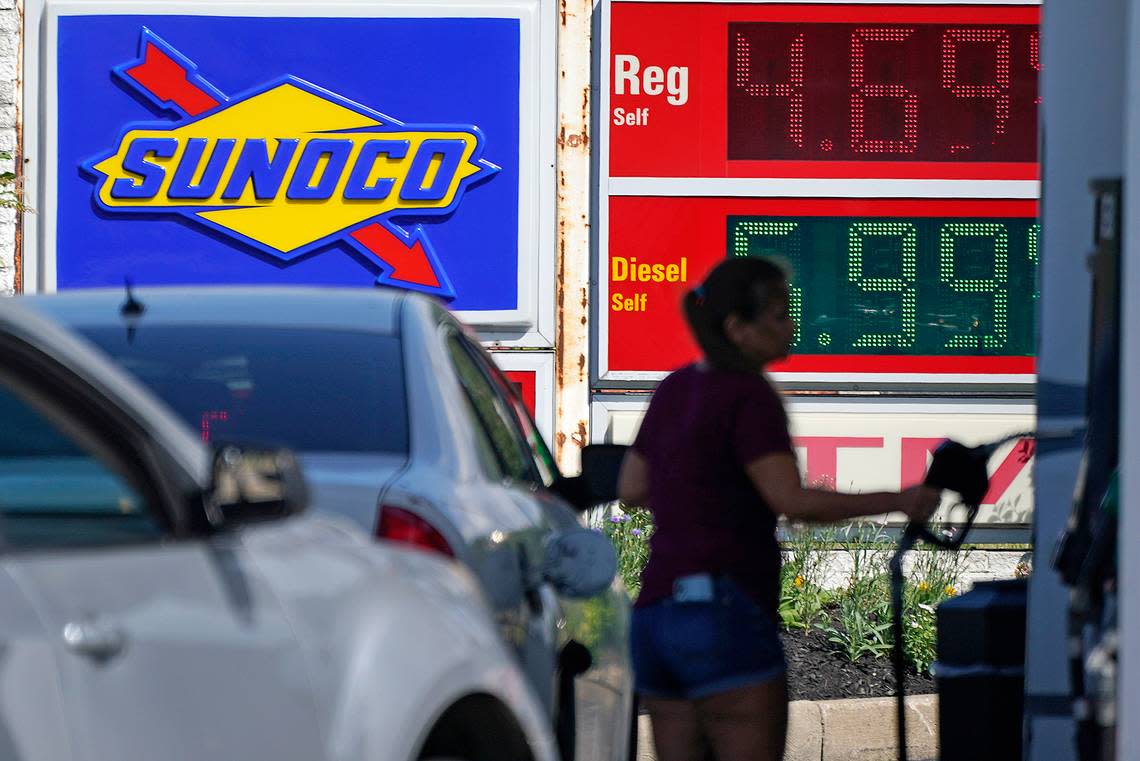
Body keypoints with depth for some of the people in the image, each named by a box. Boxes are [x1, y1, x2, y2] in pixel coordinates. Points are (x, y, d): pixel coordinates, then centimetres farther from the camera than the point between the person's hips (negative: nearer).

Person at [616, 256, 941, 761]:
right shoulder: (750, 397, -9)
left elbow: (631, 488, 23)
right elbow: (794, 502, -18)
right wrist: (898, 502, -14)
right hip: (724, 613, -8)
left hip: (655, 613, 8)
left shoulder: (676, 389, 15)